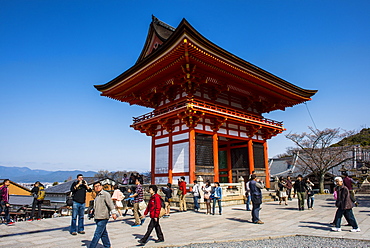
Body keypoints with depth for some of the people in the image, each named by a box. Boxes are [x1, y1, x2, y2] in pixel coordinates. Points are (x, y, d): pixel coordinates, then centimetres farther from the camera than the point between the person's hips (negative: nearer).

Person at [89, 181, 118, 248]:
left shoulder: (105, 194, -9)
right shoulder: (97, 196, 17)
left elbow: (110, 204, -15)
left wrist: (113, 213, -20)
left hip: (103, 218, -8)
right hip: (98, 218, 9)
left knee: (97, 234, -8)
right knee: (103, 233, 15)